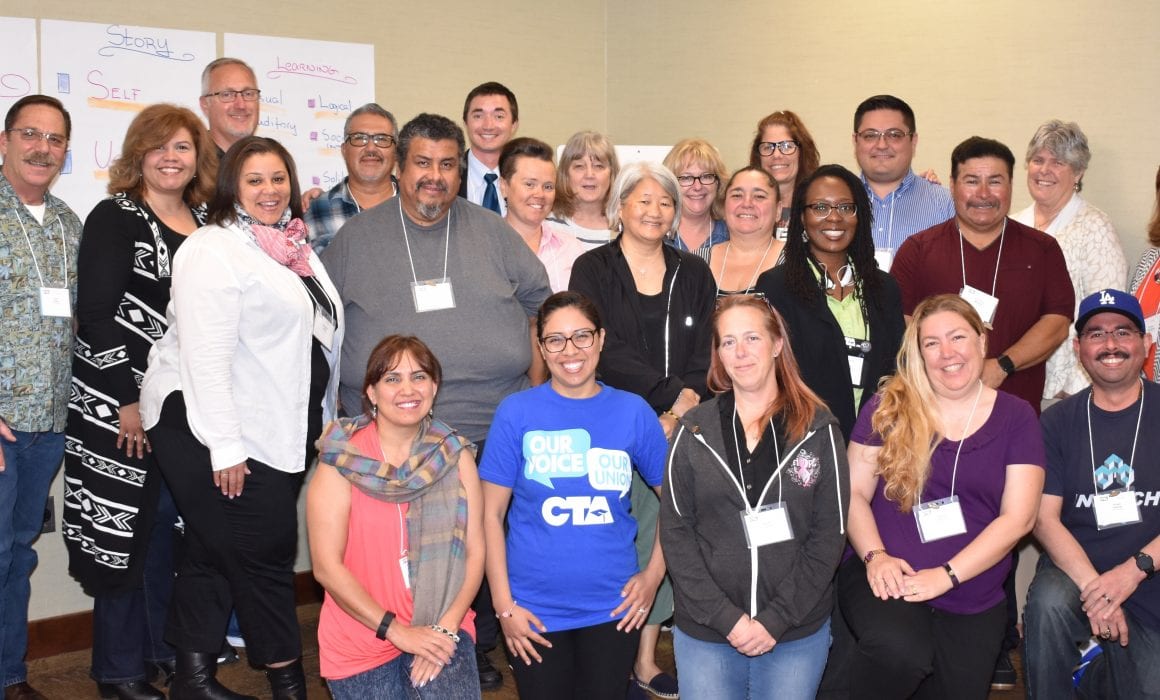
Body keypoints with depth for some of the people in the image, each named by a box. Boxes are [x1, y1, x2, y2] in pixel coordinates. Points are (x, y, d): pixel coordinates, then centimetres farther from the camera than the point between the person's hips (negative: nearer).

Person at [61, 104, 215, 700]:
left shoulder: (205, 222, 11)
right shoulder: (115, 217, -7)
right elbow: (97, 314, -13)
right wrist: (126, 400, -17)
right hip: (122, 407, -6)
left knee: (172, 526, 13)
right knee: (123, 530, 1)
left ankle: (165, 650, 27)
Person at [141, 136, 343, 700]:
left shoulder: (292, 246, 14)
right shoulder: (214, 250, -13)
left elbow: (317, 336, 23)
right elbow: (205, 356, -19)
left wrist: (323, 421, 21)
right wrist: (225, 446, -22)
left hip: (283, 433, 8)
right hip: (213, 430, -8)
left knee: (214, 552, 13)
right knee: (265, 553, -3)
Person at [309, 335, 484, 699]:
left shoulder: (455, 455, 1)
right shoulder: (342, 461, -8)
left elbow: (474, 550, -1)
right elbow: (327, 566, -11)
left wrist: (445, 627, -13)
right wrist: (396, 630, -13)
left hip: (443, 630, 1)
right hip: (362, 639, -1)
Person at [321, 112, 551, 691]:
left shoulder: (492, 232, 9)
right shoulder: (357, 238, 6)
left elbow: (538, 298, 14)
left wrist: (536, 383, 7)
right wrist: (335, 400, 6)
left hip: (493, 430, 2)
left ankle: (477, 649, 25)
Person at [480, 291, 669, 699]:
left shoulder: (633, 412, -2)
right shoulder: (516, 412, -6)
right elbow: (491, 514, -4)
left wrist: (655, 573, -1)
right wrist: (503, 604, -7)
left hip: (614, 608, 1)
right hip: (535, 611, -1)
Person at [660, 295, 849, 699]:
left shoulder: (818, 429, -1)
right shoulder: (694, 431, 1)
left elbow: (829, 535, -3)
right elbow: (676, 533, -2)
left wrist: (774, 620, -11)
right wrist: (727, 618, -11)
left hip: (798, 633, 0)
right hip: (705, 631, 1)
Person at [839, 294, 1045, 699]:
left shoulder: (1015, 417, 3)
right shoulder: (888, 408, 2)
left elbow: (1018, 517, -5)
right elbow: (854, 492, 1)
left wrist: (946, 575, -15)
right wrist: (875, 556, -17)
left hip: (973, 602, 3)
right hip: (890, 580, -2)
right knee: (899, 651, -32)